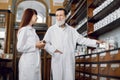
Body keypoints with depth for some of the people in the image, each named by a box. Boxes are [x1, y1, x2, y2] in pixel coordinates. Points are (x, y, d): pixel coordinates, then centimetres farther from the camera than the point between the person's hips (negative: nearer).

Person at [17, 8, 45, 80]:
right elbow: (20, 48, -14)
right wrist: (35, 45, -13)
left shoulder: (32, 30, 16)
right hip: (28, 62, -8)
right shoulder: (24, 29, -9)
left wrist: (39, 45, 7)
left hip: (35, 62, 8)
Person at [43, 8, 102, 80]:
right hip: (57, 60, -1)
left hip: (69, 60, 2)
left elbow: (81, 39, 10)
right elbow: (46, 43, 3)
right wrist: (53, 49, -15)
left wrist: (94, 42, 2)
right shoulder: (51, 29, 5)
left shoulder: (71, 30, 11)